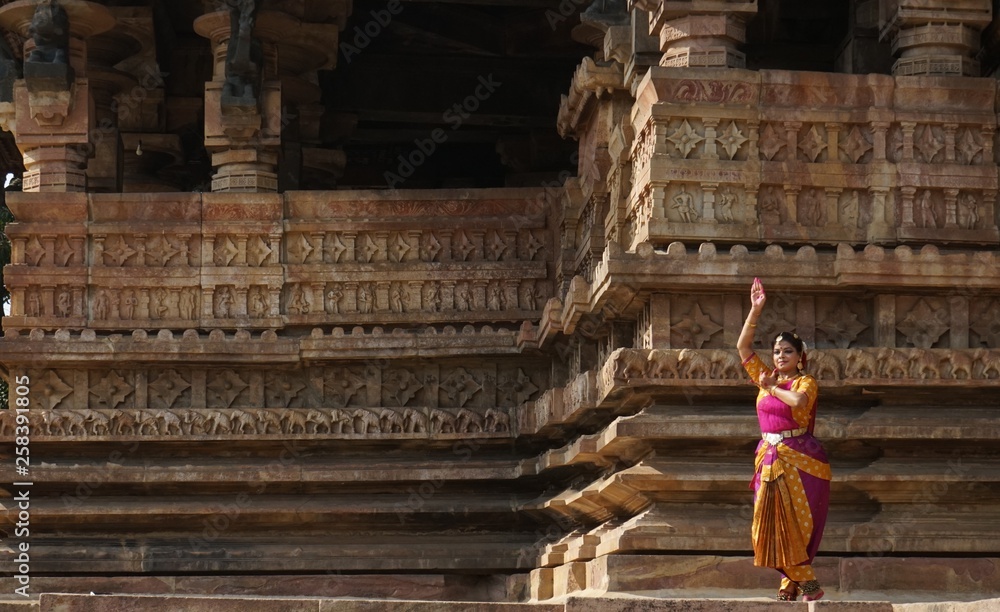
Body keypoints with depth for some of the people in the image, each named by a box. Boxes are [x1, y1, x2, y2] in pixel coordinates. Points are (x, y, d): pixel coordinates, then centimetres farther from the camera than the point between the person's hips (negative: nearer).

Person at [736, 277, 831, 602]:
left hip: (800, 459, -5)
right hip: (769, 459, 5)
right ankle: (793, 581, 9)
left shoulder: (806, 382, -3)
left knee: (794, 522, -6)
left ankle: (803, 582, 1)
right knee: (772, 523, 2)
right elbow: (743, 346, 4)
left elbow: (798, 401, -27)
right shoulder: (765, 377, 10)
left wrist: (772, 388, -10)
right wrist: (755, 310, -3)